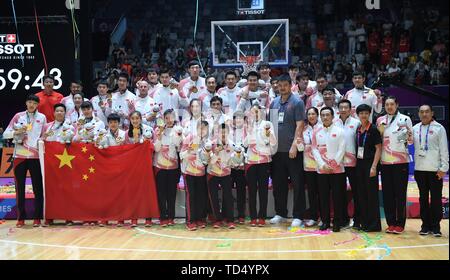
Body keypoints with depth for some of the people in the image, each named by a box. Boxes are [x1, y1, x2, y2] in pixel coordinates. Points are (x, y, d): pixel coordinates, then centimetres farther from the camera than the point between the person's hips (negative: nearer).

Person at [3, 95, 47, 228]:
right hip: (19, 156, 1)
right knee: (20, 187, 2)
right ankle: (21, 218, 9)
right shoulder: (18, 116, 7)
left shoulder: (42, 117, 7)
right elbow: (5, 134, 4)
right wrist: (16, 132, -13)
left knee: (37, 187, 0)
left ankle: (37, 217, 7)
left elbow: (44, 136, 9)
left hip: (36, 156, 0)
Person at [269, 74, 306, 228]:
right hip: (277, 149, 6)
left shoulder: (297, 102, -5)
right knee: (278, 183, 12)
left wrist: (294, 145, -18)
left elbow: (300, 125, -10)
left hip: (292, 150, -5)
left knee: (297, 184, 0)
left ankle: (298, 216, 7)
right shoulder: (274, 102, 11)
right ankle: (280, 213, 24)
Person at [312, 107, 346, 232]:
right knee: (323, 196, 5)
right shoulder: (316, 131, 6)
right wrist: (323, 165, -8)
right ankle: (325, 221, 15)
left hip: (337, 169, -2)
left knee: (337, 196, 1)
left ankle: (337, 222, 9)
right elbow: (314, 149, 3)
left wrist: (333, 165, -10)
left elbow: (341, 150, -4)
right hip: (321, 169, 2)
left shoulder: (339, 131, 0)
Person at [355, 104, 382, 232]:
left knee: (372, 194, -2)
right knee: (361, 194, 8)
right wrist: (356, 163, 7)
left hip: (370, 163, -6)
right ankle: (364, 222, 17)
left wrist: (374, 167, -16)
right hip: (359, 163, 6)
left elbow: (378, 148, -10)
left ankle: (374, 224, 4)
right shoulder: (358, 129, 10)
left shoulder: (373, 129, -7)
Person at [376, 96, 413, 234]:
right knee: (387, 194, 6)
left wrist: (407, 137, -19)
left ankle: (400, 224, 6)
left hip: (401, 162, -3)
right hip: (385, 162, 3)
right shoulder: (380, 120, 9)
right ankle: (391, 223, 14)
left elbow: (411, 140, 3)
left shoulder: (405, 119, 0)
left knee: (400, 193, 0)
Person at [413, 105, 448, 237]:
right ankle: (425, 225, 17)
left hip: (435, 169, -3)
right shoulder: (415, 128, 8)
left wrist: (443, 168, -8)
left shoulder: (439, 128, -2)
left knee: (436, 199, 1)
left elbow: (444, 149, -4)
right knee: (423, 198, 9)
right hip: (420, 169, 4)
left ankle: (435, 226, 7)